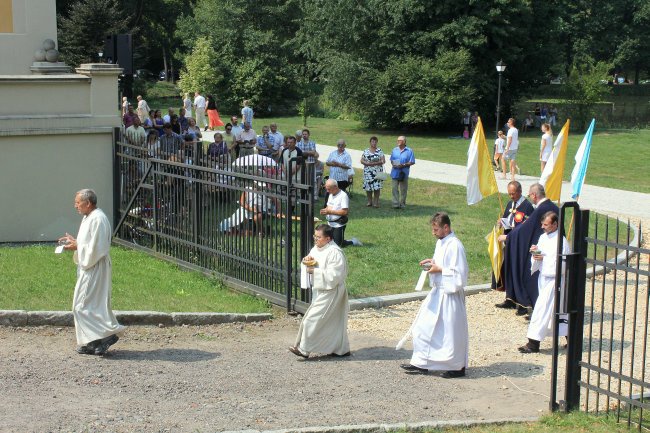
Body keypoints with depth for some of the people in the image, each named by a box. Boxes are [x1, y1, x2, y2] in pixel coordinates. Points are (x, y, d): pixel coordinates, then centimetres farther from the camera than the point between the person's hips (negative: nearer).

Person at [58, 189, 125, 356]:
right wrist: (74, 241, 7)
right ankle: (93, 342, 17)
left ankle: (108, 333, -8)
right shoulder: (88, 218, 14)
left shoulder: (98, 219, -19)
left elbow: (95, 248, -23)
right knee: (92, 305, 12)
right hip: (88, 268, 11)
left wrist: (76, 247, -15)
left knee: (83, 306, -9)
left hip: (94, 269, -11)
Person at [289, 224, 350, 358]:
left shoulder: (335, 253, -21)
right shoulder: (316, 249, 7)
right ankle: (342, 349, 27)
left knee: (312, 319, -8)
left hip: (330, 292, -9)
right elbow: (310, 266, 19)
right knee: (334, 322, 17)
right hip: (319, 290, 9)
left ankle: (304, 348, 2)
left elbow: (333, 276, -25)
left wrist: (314, 271, -23)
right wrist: (308, 260, -5)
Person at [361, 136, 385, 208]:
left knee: (377, 186, -6)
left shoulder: (380, 151, 5)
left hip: (377, 171, -1)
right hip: (368, 172, 1)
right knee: (368, 186, 0)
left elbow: (383, 161, -2)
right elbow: (362, 161, 5)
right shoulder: (366, 151, 9)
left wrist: (375, 163, -16)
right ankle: (369, 201, 12)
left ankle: (376, 202, 1)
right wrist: (368, 163, -13)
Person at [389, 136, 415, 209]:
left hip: (404, 173, -3)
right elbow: (391, 160, 16)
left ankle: (402, 204, 16)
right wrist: (393, 164, -7)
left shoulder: (409, 151, -2)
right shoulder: (395, 150, 11)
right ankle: (395, 204, -3)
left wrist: (403, 165, -17)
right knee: (395, 188, -4)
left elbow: (412, 162, -5)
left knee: (403, 189, 6)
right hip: (395, 172, 3)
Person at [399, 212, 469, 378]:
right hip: (437, 292, 10)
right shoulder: (441, 242, 9)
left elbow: (459, 273, -22)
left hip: (450, 295, -9)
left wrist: (439, 270, -19)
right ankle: (421, 364, 18)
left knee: (451, 331, 1)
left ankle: (458, 367, 15)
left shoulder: (455, 245, -19)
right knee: (424, 327, 10)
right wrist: (432, 262, 4)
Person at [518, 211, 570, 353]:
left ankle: (533, 343, -6)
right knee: (559, 311, 18)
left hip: (554, 279, -8)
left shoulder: (561, 241, -16)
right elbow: (537, 260, 13)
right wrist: (535, 253, -9)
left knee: (542, 310, -9)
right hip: (544, 278, 8)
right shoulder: (543, 238, 7)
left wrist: (544, 258, -19)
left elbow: (563, 264, -18)